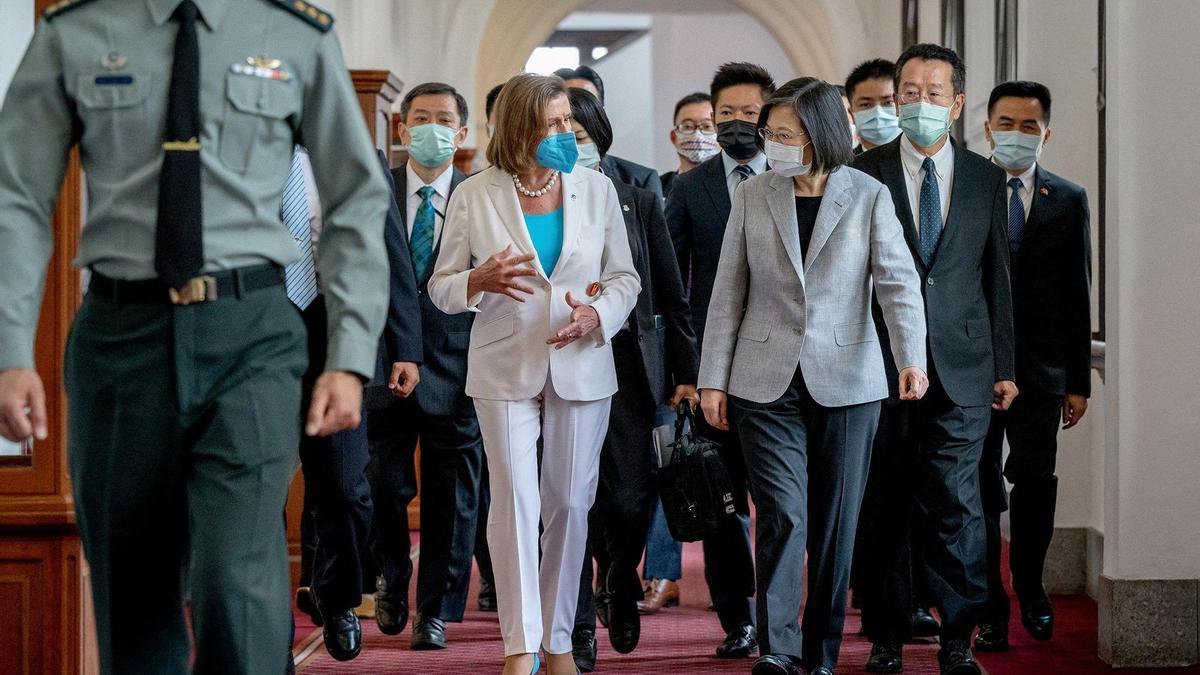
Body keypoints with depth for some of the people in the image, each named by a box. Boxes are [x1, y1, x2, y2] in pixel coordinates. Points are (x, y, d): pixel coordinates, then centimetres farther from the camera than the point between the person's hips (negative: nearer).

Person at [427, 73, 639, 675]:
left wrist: (598, 315, -14)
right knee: (514, 502, -8)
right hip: (506, 369, -2)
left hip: (582, 366, 2)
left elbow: (624, 276, 7)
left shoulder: (595, 189, 3)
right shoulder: (475, 196, -2)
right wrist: (481, 281, -20)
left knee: (570, 503, 6)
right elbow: (442, 287, 2)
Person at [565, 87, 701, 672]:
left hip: (629, 364, 1)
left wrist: (686, 372, 5)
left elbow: (671, 296, 9)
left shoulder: (638, 204, 7)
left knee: (629, 499, -3)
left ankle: (620, 586, 29)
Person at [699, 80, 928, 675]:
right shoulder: (752, 196, 4)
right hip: (766, 381, 0)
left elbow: (898, 281, -9)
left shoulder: (868, 197, -1)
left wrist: (911, 355, -24)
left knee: (835, 523, 5)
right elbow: (728, 293, 6)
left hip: (845, 381, 0)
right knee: (783, 516, -9)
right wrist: (713, 378, 3)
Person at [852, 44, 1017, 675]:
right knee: (885, 504, 5)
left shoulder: (986, 179, 9)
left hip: (961, 367, 1)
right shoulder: (863, 173, 3)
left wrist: (1004, 366, 8)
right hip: (882, 364, -1)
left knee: (956, 504, -4)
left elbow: (997, 278, 12)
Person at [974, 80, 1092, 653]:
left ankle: (1030, 589, 24)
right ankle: (989, 611, 12)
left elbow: (1078, 296, 7)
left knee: (1035, 482, 0)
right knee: (979, 492, 3)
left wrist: (1078, 381, 3)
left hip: (1039, 371, 1)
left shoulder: (1068, 200, 8)